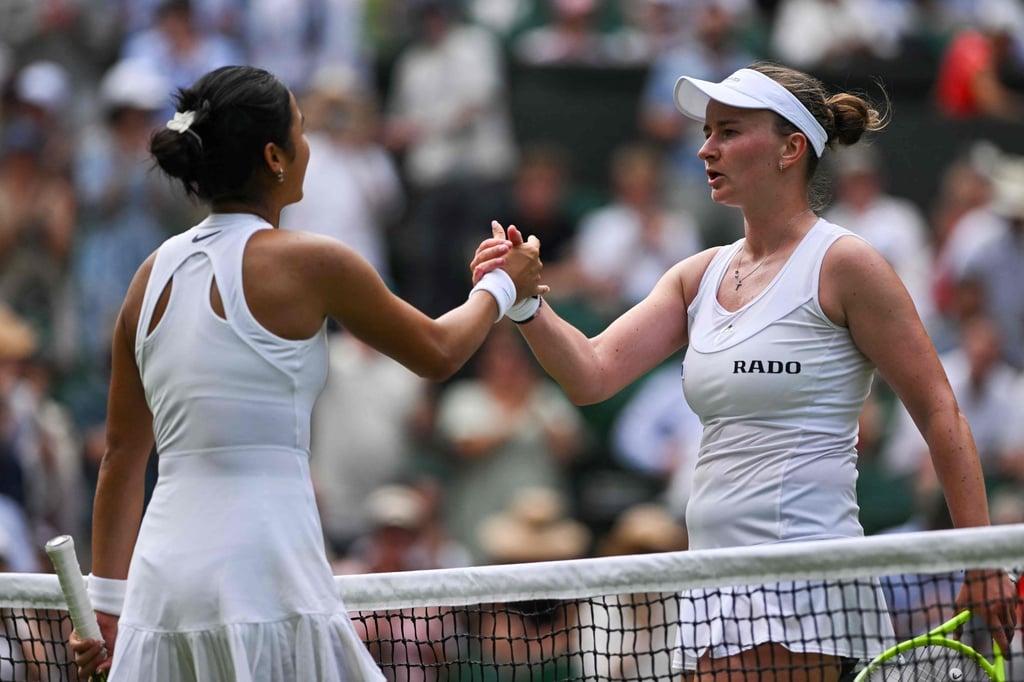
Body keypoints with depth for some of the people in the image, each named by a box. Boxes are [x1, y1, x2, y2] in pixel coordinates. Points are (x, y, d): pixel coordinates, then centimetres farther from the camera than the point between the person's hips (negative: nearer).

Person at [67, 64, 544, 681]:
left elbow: (123, 456, 16)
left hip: (161, 575, 6)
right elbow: (437, 352, 10)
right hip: (263, 575, -6)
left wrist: (110, 602, 20)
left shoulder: (157, 272, 12)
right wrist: (501, 287, 29)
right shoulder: (306, 261, -4)